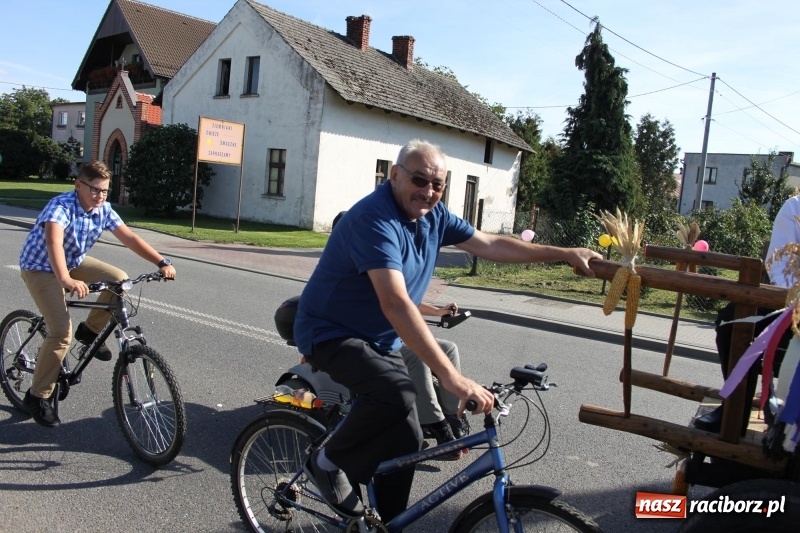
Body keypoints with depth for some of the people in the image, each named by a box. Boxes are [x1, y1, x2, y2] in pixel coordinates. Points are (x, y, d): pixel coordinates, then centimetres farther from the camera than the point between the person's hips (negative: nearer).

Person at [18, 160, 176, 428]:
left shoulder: (104, 210, -11)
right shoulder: (61, 206, -30)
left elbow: (130, 238, -14)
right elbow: (54, 242, -47)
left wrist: (162, 262, -26)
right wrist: (66, 280, -63)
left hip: (74, 262, 7)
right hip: (41, 268, -6)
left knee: (119, 279, -16)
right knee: (62, 332, -19)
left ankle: (90, 331, 7)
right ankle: (37, 397, -2)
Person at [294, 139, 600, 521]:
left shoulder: (433, 216, -2)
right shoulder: (374, 218, -28)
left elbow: (492, 246, 7)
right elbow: (395, 303, -39)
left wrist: (565, 254, 4)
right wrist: (450, 377, -44)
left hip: (380, 341, 8)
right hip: (331, 334, -8)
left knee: (405, 444, 4)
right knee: (397, 392, -33)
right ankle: (328, 463, -7)